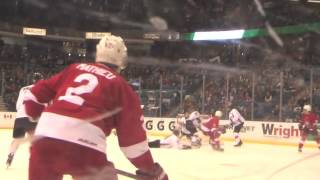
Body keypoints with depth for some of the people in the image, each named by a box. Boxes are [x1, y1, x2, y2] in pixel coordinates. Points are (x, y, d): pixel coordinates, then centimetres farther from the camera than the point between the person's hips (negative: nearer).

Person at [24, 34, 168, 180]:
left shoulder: (74, 69, 22)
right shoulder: (121, 86, 11)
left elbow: (37, 93, 23)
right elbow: (133, 134, 8)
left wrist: (34, 115, 39)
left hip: (45, 137, 4)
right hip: (83, 146, -4)